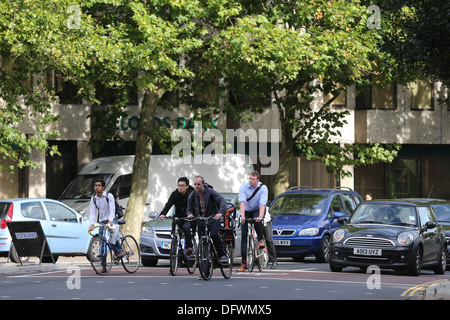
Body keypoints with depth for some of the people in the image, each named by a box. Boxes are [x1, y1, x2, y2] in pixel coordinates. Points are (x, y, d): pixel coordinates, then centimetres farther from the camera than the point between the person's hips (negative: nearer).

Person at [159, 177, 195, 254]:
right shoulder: (175, 194, -4)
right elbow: (168, 205, -17)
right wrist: (163, 214, -35)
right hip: (178, 217, 4)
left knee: (185, 227, -30)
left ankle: (189, 247, -24)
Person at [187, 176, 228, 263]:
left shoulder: (210, 192, -10)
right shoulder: (192, 196, 0)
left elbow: (222, 200, -19)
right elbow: (189, 209, 10)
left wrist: (220, 212, -36)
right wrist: (190, 214, -16)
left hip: (213, 219, -4)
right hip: (201, 222, 4)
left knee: (214, 235, -27)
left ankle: (222, 255, -18)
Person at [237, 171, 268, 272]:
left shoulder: (263, 188, -18)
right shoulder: (243, 187, -17)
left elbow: (262, 204, -29)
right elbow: (242, 202, -28)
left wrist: (260, 216, -44)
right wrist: (242, 216, -42)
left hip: (257, 210, -1)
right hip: (247, 211, 1)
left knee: (257, 222, -37)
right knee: (244, 235, -7)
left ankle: (261, 239, -8)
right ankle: (244, 262, -6)